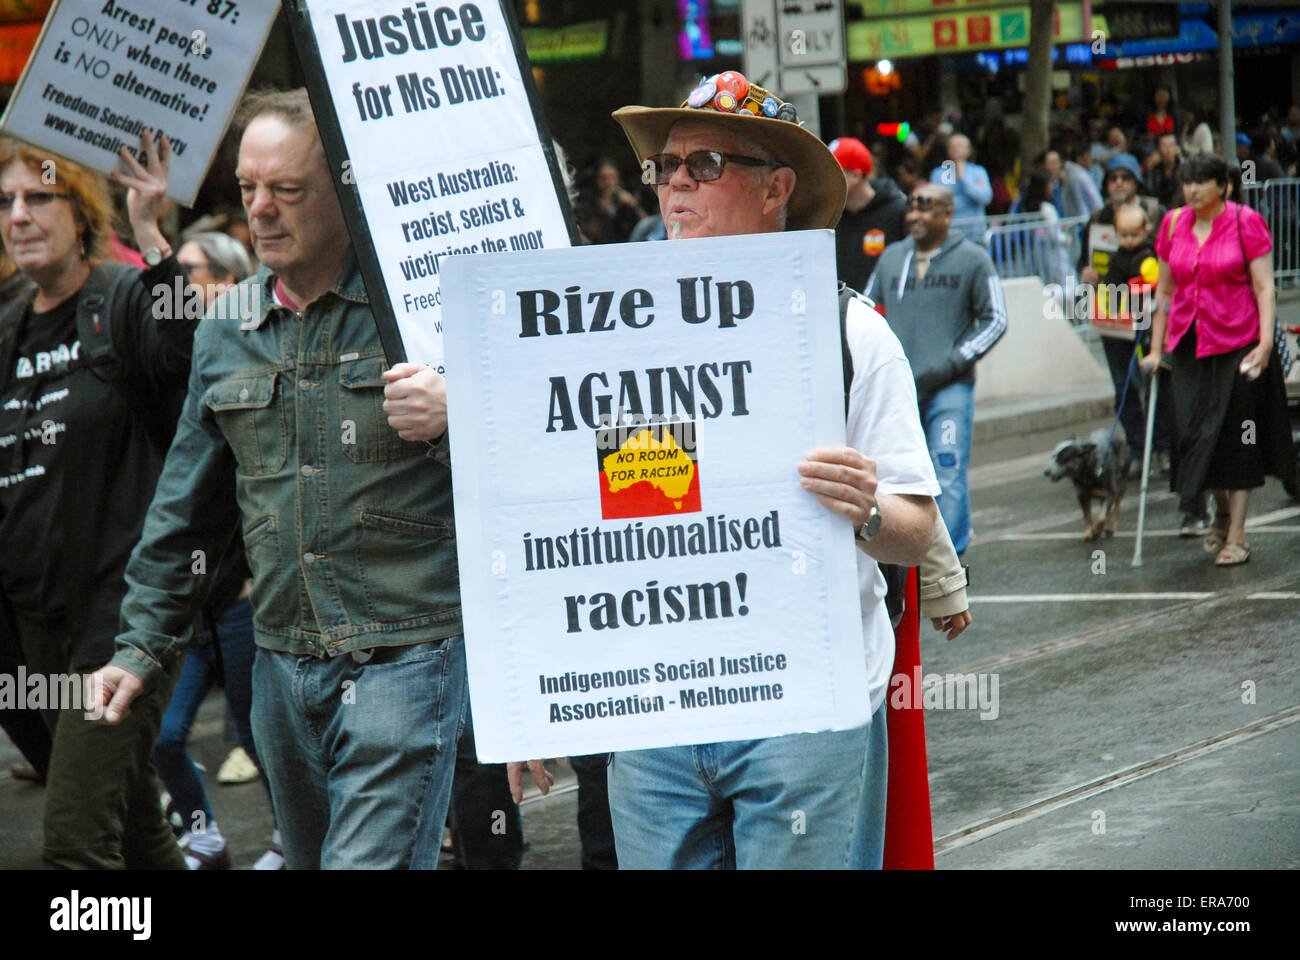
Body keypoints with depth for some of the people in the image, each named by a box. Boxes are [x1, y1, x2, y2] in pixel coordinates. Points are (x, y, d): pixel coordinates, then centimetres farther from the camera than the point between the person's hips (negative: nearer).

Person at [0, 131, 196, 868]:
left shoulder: (125, 301, -8)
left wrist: (151, 238, -37)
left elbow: (190, 358, -31)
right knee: (132, 823, 17)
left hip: (126, 603, -8)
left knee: (77, 837, -15)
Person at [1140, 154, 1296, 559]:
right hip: (1188, 342, 4)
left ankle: (1236, 536, 6)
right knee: (1192, 433, 1)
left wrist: (1265, 342, -17)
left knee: (1235, 437, -1)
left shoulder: (1245, 222, -5)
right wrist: (1156, 347, 11)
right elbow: (1165, 290, 13)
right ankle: (1221, 513, 25)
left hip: (1237, 341, -4)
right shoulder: (1174, 224, 6)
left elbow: (1264, 286, -8)